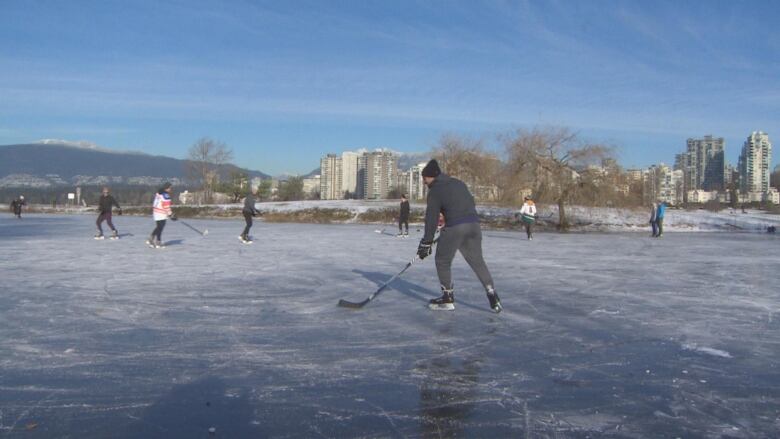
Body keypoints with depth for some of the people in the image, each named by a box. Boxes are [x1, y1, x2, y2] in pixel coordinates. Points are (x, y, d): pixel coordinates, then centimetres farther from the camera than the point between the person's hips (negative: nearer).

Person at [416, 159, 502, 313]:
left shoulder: (435, 191, 0)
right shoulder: (459, 183, 19)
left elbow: (431, 219, -4)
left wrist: (426, 243, 0)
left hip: (454, 227, -7)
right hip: (474, 225, 7)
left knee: (442, 261, 11)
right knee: (477, 261, 15)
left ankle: (448, 298, 13)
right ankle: (492, 296, 8)